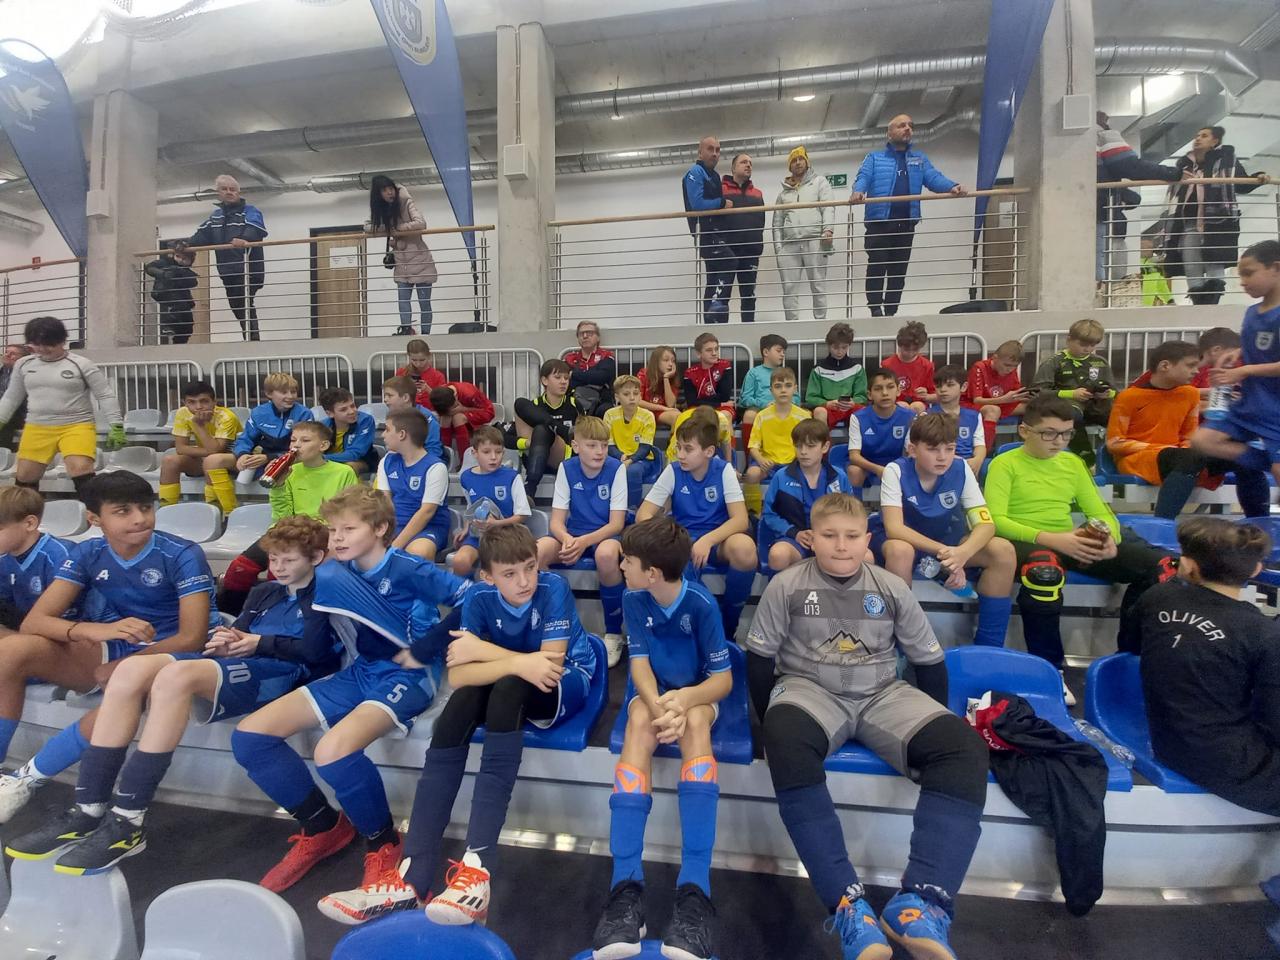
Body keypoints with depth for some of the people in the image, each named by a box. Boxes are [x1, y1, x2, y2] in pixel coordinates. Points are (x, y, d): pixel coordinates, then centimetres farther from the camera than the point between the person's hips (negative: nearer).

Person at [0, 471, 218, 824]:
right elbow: (33, 622, -9)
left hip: (162, 657, -4)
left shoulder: (182, 554, -15)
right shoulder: (87, 553, -1)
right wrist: (99, 630, -30)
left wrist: (111, 672, -13)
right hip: (105, 650, 5)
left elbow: (192, 638, -18)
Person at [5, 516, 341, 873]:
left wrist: (261, 642, -6)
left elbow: (315, 651, -7)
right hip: (234, 662, 8)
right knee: (132, 669, -16)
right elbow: (239, 630, 23)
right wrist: (224, 639, 0)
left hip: (280, 671, -8)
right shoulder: (263, 592, 30)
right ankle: (87, 810, -17)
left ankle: (126, 823, -27)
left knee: (176, 674, -32)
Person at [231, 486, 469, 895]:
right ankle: (323, 826, 15)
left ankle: (383, 841, -1)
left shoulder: (408, 569, -16)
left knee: (332, 751, -31)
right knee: (249, 735, -2)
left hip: (406, 676, -8)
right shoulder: (336, 574, 6)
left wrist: (423, 650, -20)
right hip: (360, 672, 8)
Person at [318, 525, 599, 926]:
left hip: (565, 683, -3)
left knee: (507, 689, -35)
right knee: (460, 703, -28)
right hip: (508, 688, 4)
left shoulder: (553, 588, -23)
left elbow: (551, 663, -27)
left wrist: (483, 650, -25)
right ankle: (412, 876, -26)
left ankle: (477, 866, -38)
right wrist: (516, 663, -38)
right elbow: (457, 675, -22)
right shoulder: (479, 597, -14)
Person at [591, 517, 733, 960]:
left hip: (697, 692, -2)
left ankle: (695, 890, -40)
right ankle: (626, 887, -38)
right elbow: (640, 665, -13)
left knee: (695, 722, -36)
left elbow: (723, 678, -17)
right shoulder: (633, 599, -14)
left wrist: (686, 698, -37)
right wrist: (657, 706, -33)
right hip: (653, 692, 2)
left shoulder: (701, 603, -22)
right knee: (639, 722, -33)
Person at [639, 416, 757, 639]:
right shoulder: (673, 471, -3)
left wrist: (707, 540, -33)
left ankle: (727, 628, -9)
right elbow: (643, 514, -6)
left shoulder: (723, 470, -6)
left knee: (744, 547, -35)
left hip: (718, 541, 1)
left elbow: (741, 519, -15)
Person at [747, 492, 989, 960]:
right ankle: (848, 903, -31)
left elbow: (929, 659, 13)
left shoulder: (891, 588, 3)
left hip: (883, 694, 3)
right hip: (810, 690, -3)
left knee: (963, 747, -23)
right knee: (786, 742, -37)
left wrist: (932, 721, 13)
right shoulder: (787, 586, -4)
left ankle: (920, 903, -29)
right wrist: (772, 723, 1)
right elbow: (759, 657, 1)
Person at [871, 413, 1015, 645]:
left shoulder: (961, 469, -12)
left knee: (1003, 550, -19)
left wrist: (962, 553, -38)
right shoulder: (896, 471, -22)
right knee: (900, 551, -39)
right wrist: (943, 551, -43)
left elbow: (985, 524, -17)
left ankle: (988, 646, -7)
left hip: (945, 541, 4)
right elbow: (893, 528, -30)